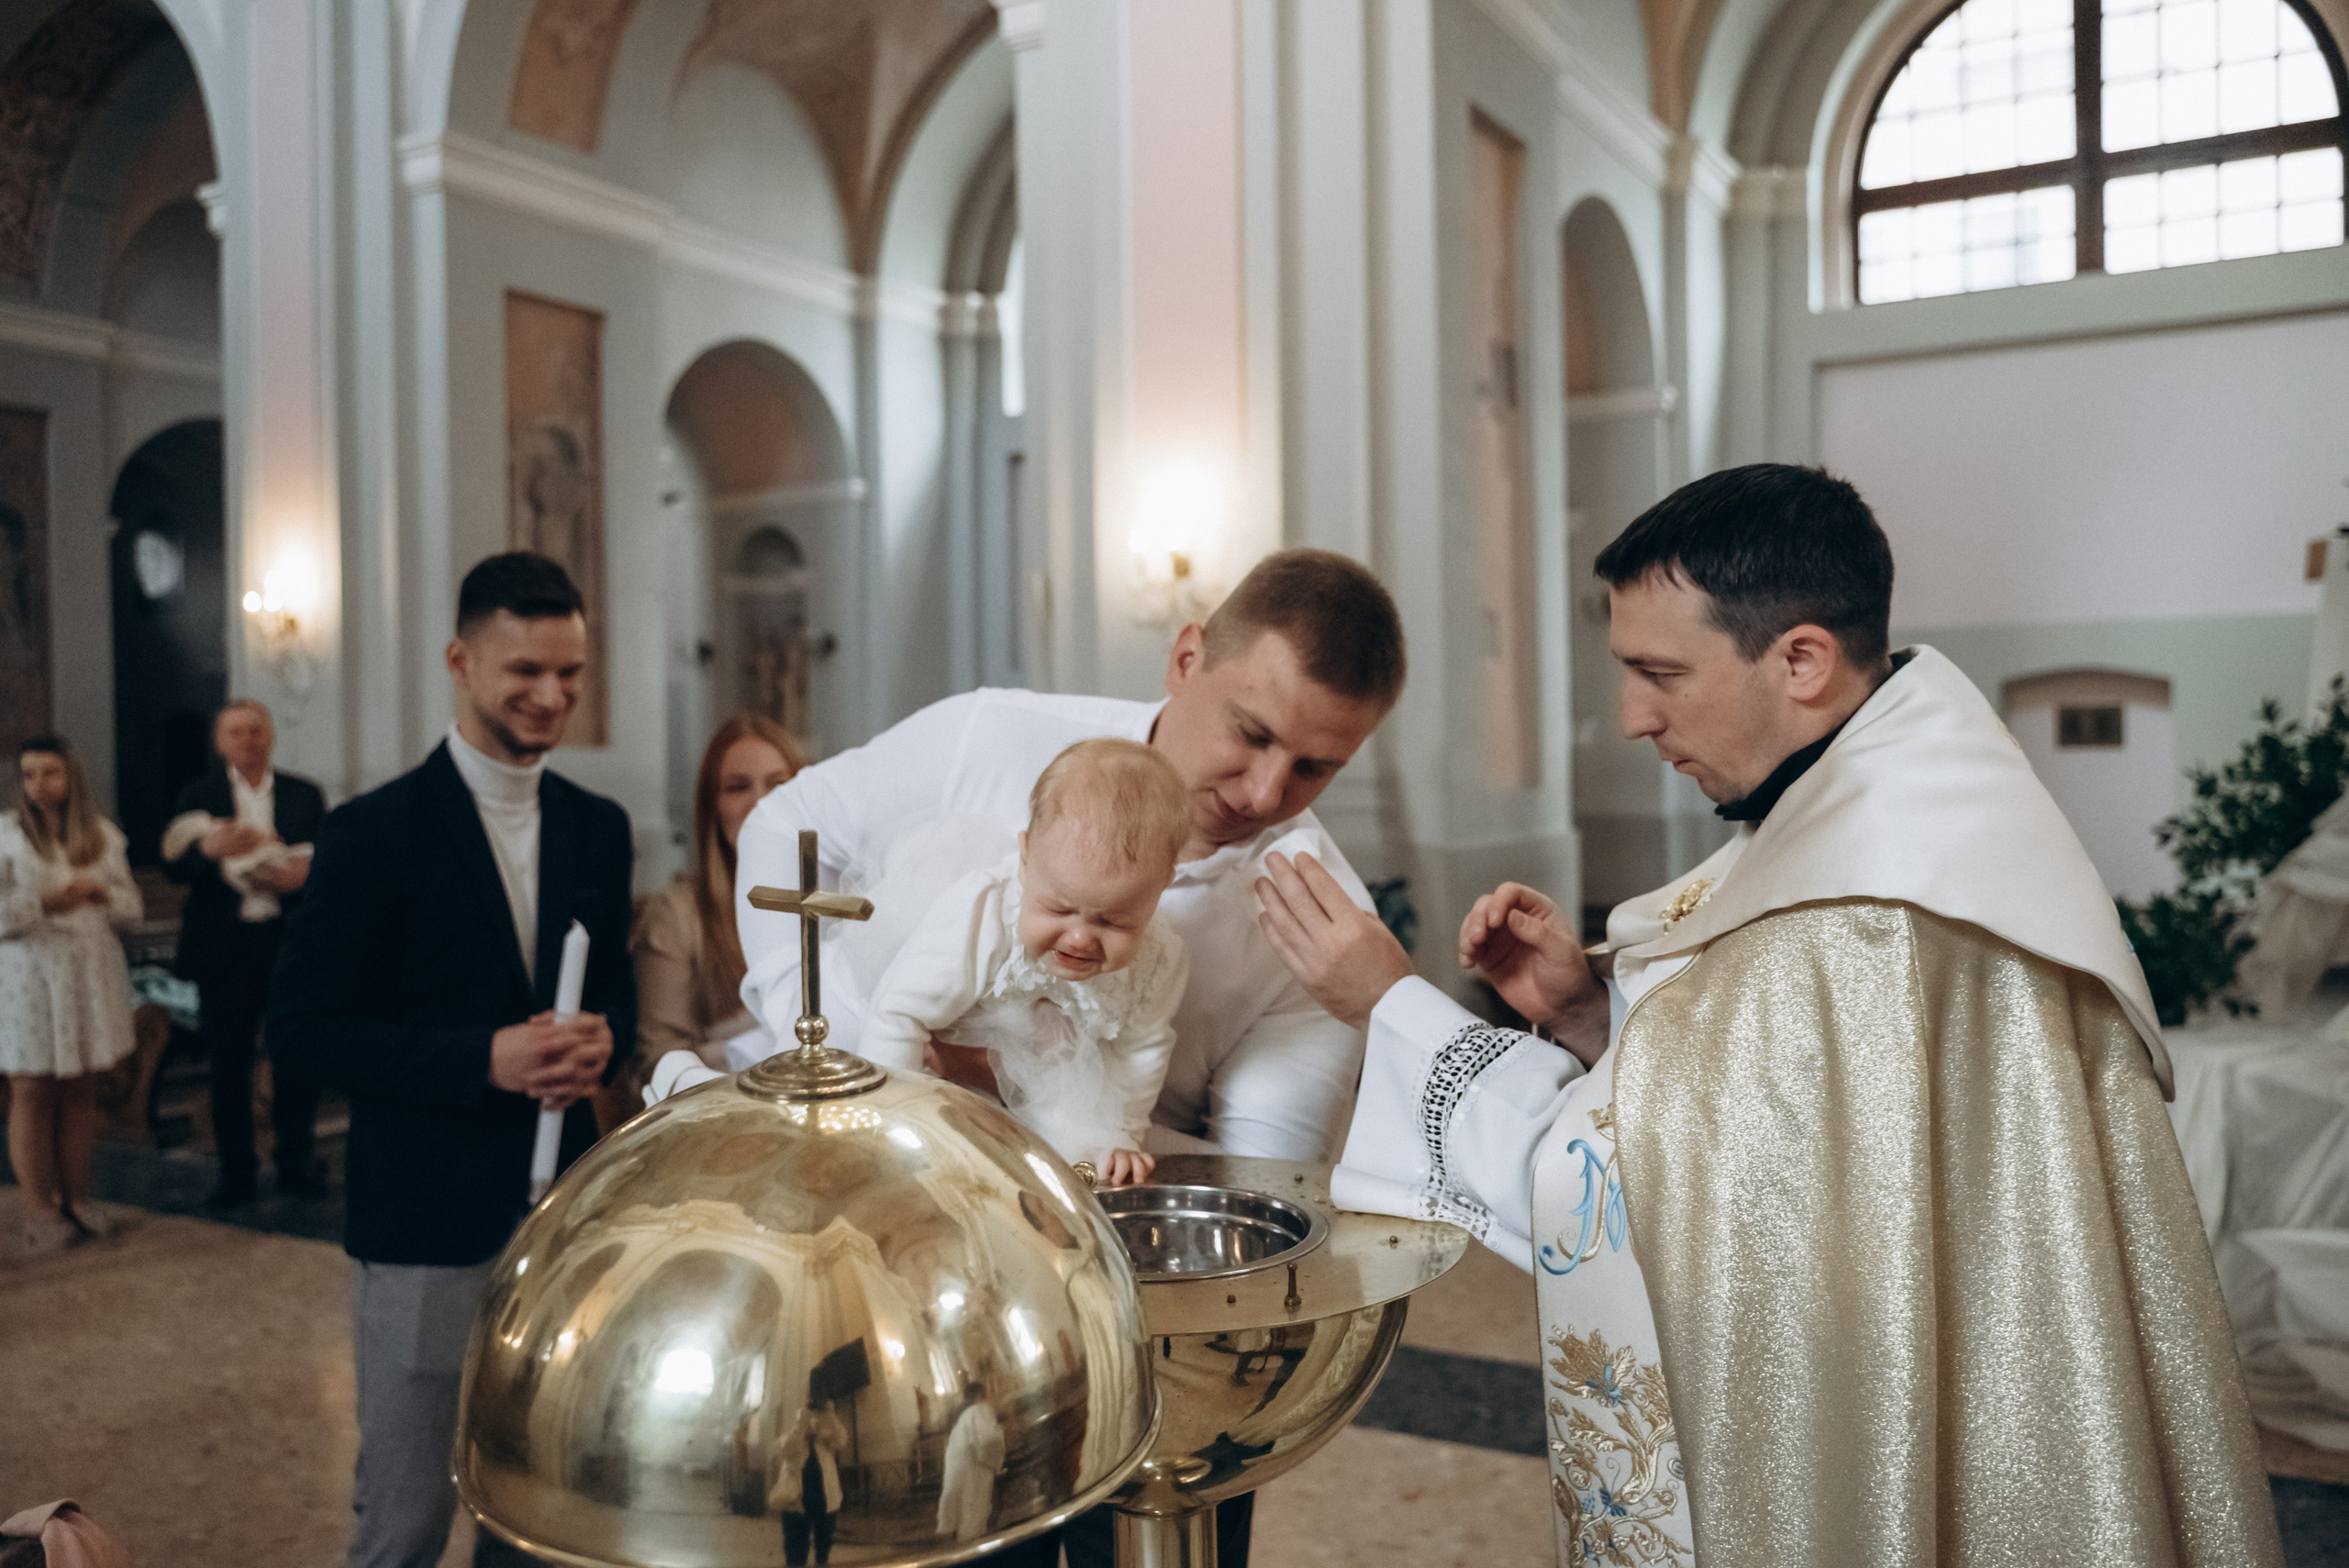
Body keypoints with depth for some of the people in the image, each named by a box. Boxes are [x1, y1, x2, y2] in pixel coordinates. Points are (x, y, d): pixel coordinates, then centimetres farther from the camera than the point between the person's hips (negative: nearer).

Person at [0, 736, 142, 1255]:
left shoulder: (103, 835, 8)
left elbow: (130, 904, 9)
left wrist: (99, 892, -11)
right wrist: (46, 903, -22)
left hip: (91, 973, 3)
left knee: (82, 1092, 7)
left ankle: (75, 1198, 18)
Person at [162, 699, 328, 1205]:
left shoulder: (305, 795, 10)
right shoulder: (199, 796, 8)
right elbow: (173, 868, -3)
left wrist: (304, 876, -15)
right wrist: (209, 849, -23)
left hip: (290, 940, 0)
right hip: (224, 948, 0)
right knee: (229, 1062, 3)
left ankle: (296, 1163, 13)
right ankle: (236, 1172, 13)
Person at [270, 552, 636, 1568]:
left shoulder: (598, 828, 7)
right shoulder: (374, 833, -8)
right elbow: (306, 1028, -9)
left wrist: (602, 1038, -9)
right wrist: (486, 1059, -20)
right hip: (426, 1220, -4)